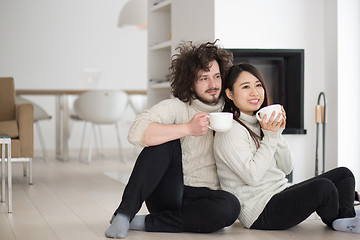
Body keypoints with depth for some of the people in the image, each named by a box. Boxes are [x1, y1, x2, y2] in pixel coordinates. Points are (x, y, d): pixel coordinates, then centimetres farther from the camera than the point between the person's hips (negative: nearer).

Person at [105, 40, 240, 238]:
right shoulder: (176, 107, -3)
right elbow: (136, 133, -23)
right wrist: (188, 128, -25)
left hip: (203, 198, 2)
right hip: (167, 194, -2)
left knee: (230, 205, -33)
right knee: (165, 141, -25)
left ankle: (144, 223, -21)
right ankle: (124, 213, -22)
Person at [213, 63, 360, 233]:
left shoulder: (260, 123, 16)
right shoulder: (231, 131, -12)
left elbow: (286, 168, 11)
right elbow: (252, 176, -21)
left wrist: (278, 133, -2)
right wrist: (270, 137, -17)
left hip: (282, 193, 10)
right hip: (261, 213, -10)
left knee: (343, 174, 7)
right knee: (324, 187, -28)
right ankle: (335, 222, 4)